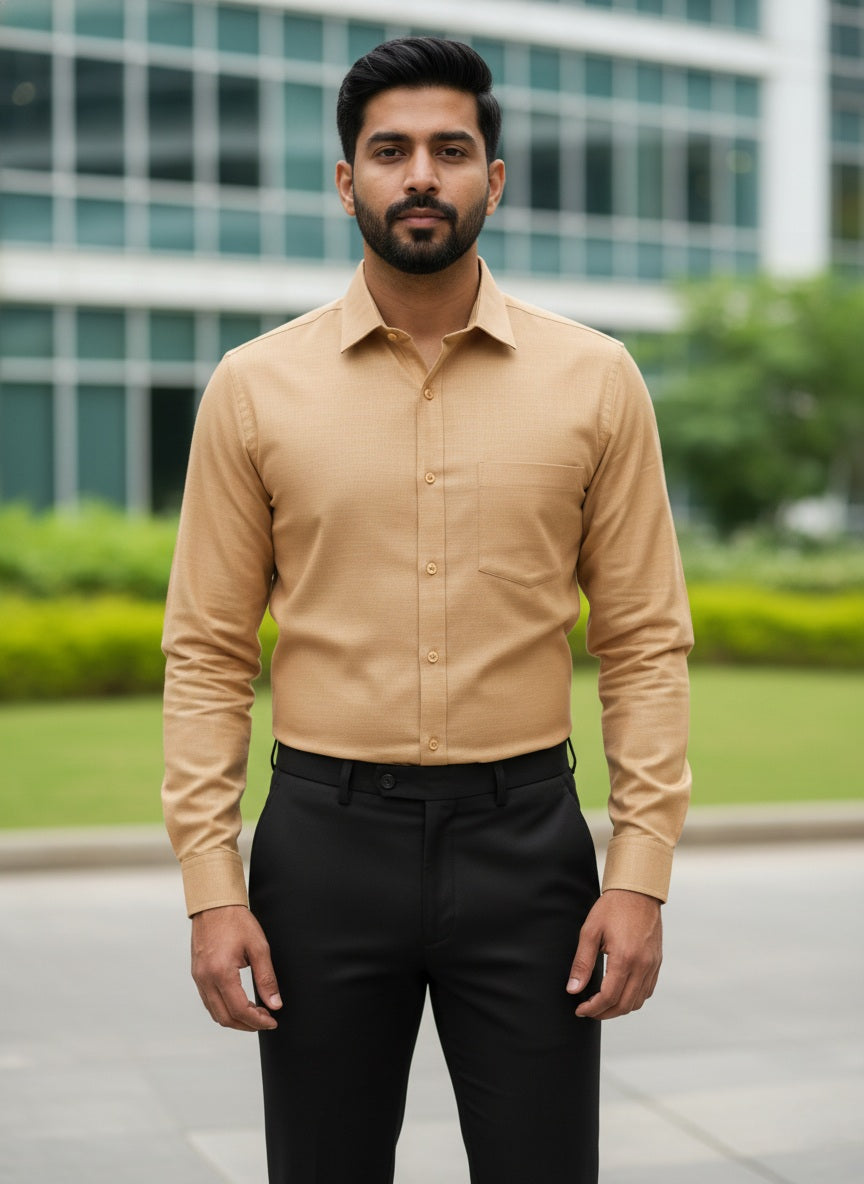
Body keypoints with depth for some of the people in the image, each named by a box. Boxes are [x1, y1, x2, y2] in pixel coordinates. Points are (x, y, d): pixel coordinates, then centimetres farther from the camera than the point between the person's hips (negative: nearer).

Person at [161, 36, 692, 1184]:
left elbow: (647, 644, 1)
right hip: (326, 840, 0)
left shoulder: (594, 380, 1)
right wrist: (211, 886, -4)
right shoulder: (254, 388, 0)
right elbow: (207, 653, 2)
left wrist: (641, 873, -5)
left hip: (524, 840, 0)